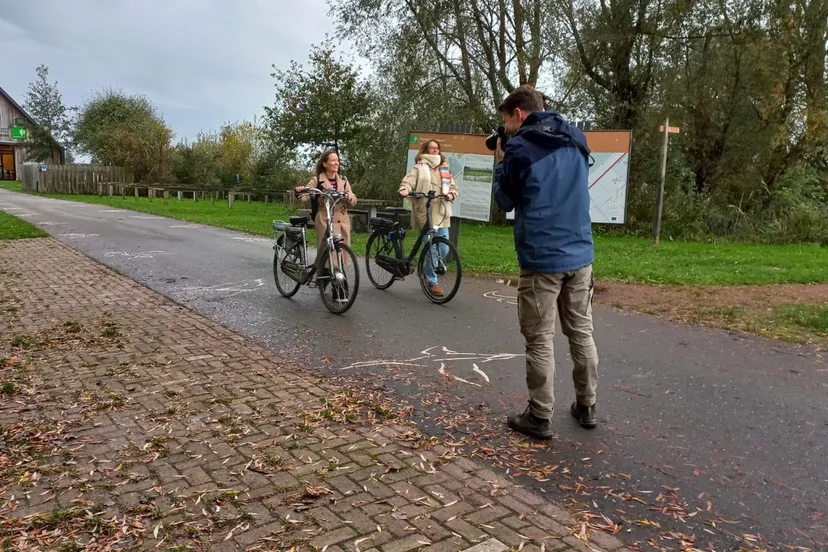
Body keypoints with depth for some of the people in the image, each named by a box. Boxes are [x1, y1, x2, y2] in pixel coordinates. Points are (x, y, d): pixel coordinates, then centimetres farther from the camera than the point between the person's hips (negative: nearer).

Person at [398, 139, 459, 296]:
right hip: (425, 214, -5)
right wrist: (404, 189, -30)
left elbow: (453, 186, 16)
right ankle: (432, 282, 7)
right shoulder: (419, 167, 6)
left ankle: (425, 268, 30)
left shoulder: (444, 168, 19)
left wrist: (451, 194, -7)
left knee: (444, 250, 4)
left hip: (441, 214, 5)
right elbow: (408, 181, -7)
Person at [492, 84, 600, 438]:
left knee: (540, 340, 2)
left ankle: (539, 418, 9)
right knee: (582, 333, 14)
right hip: (580, 254, 6)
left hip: (541, 258, -6)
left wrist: (500, 161, 12)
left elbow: (505, 201, 1)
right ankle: (586, 407, 25)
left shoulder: (519, 148, -8)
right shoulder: (576, 142, 12)